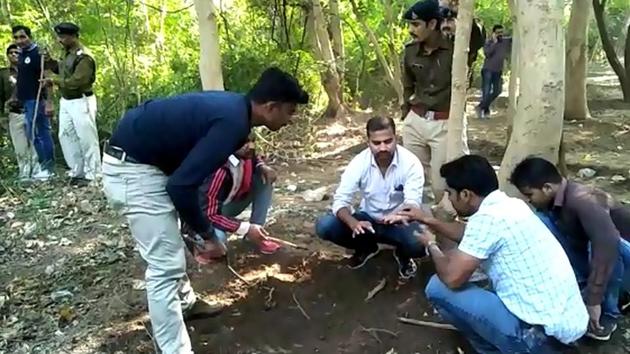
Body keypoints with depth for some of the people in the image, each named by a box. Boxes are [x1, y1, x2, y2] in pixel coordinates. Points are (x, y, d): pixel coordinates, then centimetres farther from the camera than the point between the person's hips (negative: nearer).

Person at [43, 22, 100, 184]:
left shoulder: (83, 56, -18)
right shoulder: (68, 53, 12)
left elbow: (76, 81, -23)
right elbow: (61, 69, 24)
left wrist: (54, 81, -17)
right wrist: (49, 60, 8)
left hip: (81, 102, -10)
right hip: (66, 101, 10)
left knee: (86, 138, -3)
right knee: (66, 136, 12)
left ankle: (92, 175, 5)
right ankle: (77, 171, 21)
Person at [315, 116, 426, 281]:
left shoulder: (411, 162, -21)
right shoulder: (359, 162, -17)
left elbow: (413, 203, -29)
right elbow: (340, 200, -20)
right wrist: (353, 223, -42)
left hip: (399, 223, -2)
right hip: (368, 220, 2)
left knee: (418, 243, -36)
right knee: (324, 226, -21)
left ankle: (403, 254, 5)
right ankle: (366, 248, 9)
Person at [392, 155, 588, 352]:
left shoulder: (487, 218, -20)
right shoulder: (510, 205, 8)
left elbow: (452, 277, -17)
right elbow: (470, 235, 26)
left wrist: (432, 246, 2)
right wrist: (427, 221, 28)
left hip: (544, 332, -9)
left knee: (438, 288, -6)